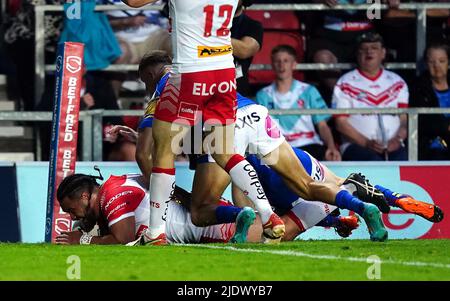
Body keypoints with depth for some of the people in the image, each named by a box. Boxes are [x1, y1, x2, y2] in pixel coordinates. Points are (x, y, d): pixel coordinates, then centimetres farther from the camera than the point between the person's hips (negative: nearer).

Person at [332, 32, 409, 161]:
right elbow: (341, 123, 1)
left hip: (392, 146, 3)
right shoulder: (346, 84, 7)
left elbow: (405, 119, 11)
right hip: (357, 146, -2)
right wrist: (366, 143, -12)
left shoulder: (397, 83, 17)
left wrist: (398, 139, -10)